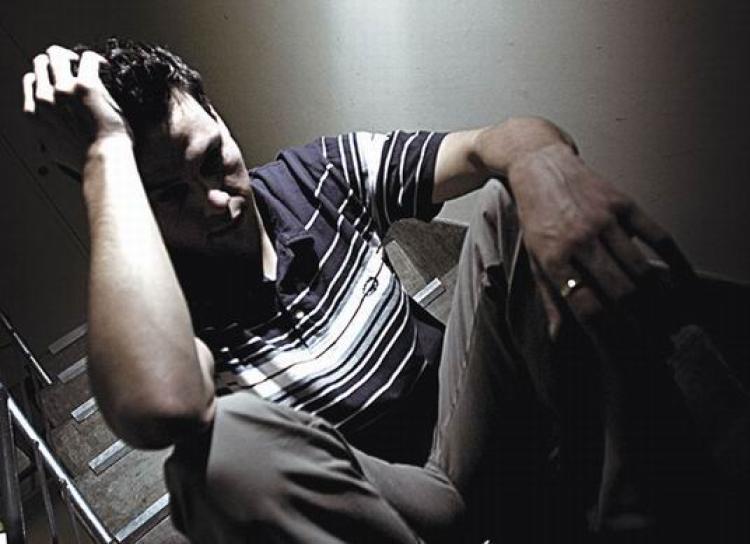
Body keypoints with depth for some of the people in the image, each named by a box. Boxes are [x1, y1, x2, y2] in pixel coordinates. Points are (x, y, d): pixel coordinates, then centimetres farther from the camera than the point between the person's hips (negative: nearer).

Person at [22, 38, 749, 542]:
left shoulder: (320, 173, -2)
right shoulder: (166, 304, -14)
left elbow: (504, 140, -10)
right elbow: (159, 407, -40)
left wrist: (542, 166, -37)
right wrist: (107, 152, -32)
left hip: (475, 431, 4)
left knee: (516, 197, -17)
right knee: (227, 442, -38)